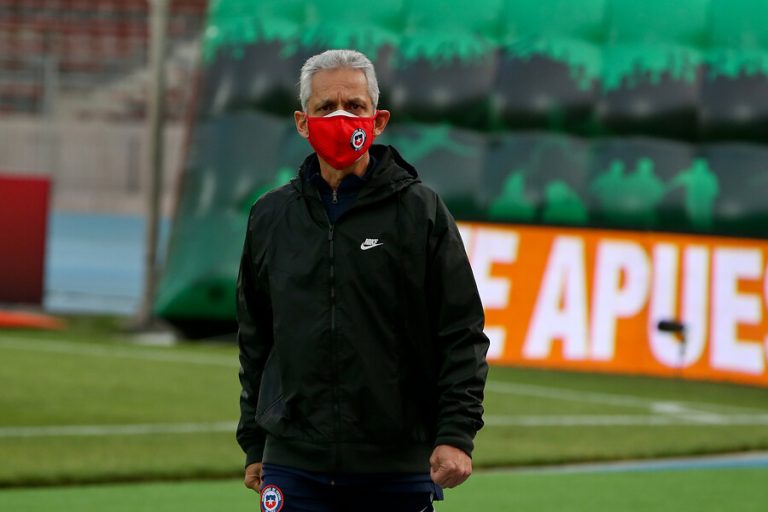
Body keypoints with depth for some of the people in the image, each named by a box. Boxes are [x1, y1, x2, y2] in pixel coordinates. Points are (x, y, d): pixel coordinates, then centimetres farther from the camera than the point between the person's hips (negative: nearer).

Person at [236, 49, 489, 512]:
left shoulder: (421, 210, 1)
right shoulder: (270, 217, 10)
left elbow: (463, 335, -1)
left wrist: (456, 436, -10)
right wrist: (254, 445, 15)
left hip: (399, 470, -2)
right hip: (295, 469, 2)